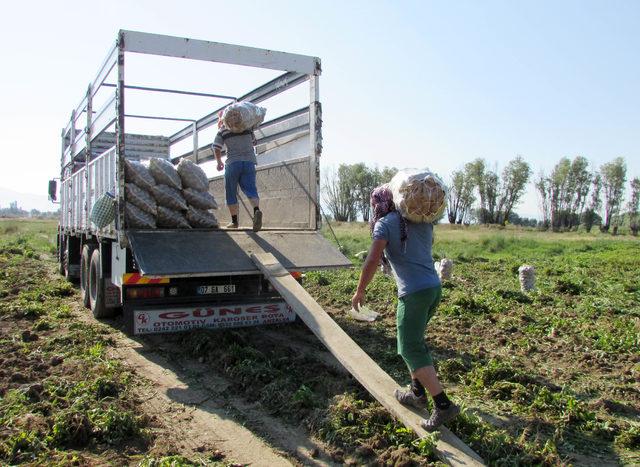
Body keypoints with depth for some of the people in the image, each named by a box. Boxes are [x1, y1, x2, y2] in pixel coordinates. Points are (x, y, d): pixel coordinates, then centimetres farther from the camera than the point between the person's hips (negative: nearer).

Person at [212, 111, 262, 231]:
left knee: (231, 193, 10)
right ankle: (256, 210, -36)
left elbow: (216, 148, -3)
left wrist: (219, 162, 11)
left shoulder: (222, 131, 5)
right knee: (250, 189, -7)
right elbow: (254, 142, 26)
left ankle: (234, 221, 11)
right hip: (249, 162, 2)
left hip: (233, 163, -2)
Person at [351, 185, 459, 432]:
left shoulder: (384, 224, -6)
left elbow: (373, 260, -18)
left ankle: (443, 404, -5)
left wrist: (360, 291, -8)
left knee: (411, 350, -2)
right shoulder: (422, 221, 12)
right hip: (434, 288, 8)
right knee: (415, 341, 22)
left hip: (414, 293, -8)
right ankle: (417, 393, 31)